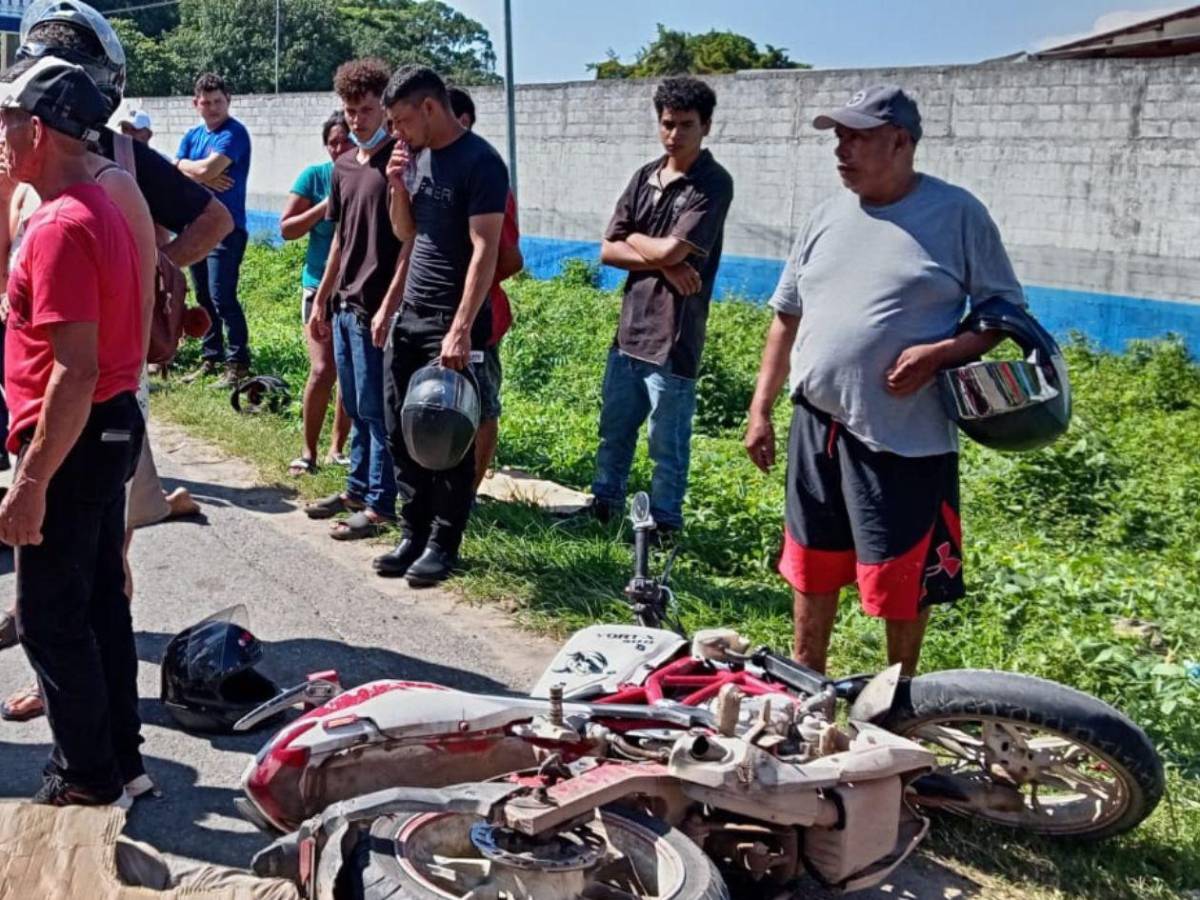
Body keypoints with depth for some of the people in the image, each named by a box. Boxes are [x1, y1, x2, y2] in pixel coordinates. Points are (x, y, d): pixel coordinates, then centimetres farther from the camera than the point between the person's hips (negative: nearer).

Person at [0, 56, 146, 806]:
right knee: (101, 601, 16)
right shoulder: (102, 210, 11)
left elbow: (75, 370, -25)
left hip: (72, 441, -10)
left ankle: (89, 783, 13)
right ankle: (119, 755, 28)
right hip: (111, 426, 10)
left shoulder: (61, 226, -21)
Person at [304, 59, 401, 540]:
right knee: (354, 407, 16)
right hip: (343, 306, 7)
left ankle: (380, 503, 7)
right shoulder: (343, 166, 13)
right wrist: (321, 301, 17)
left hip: (376, 309, -7)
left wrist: (388, 307, -18)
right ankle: (357, 488, 27)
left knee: (374, 409, -1)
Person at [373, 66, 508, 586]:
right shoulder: (416, 155, 11)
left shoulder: (479, 163, -12)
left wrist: (461, 329, -26)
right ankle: (414, 535, 21)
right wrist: (398, 186, -1)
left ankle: (443, 544, 11)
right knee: (401, 431, 10)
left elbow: (484, 250, -19)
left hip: (452, 323, -8)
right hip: (409, 316, 8)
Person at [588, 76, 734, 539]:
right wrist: (663, 263, -11)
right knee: (613, 431, 20)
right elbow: (608, 251, 3)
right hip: (629, 329, 7)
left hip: (673, 338, -7)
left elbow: (672, 250, -20)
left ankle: (663, 527, 19)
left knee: (667, 443, 4)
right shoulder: (644, 177, 8)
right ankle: (603, 507, 36)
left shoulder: (714, 184, -10)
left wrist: (634, 240, 0)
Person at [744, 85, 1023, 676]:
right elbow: (787, 318, 14)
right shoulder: (828, 216, 9)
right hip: (817, 427, 5)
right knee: (812, 566, 17)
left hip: (904, 437, -5)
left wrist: (939, 352, -20)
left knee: (902, 580, 6)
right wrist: (760, 410, 11)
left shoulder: (957, 214, -6)